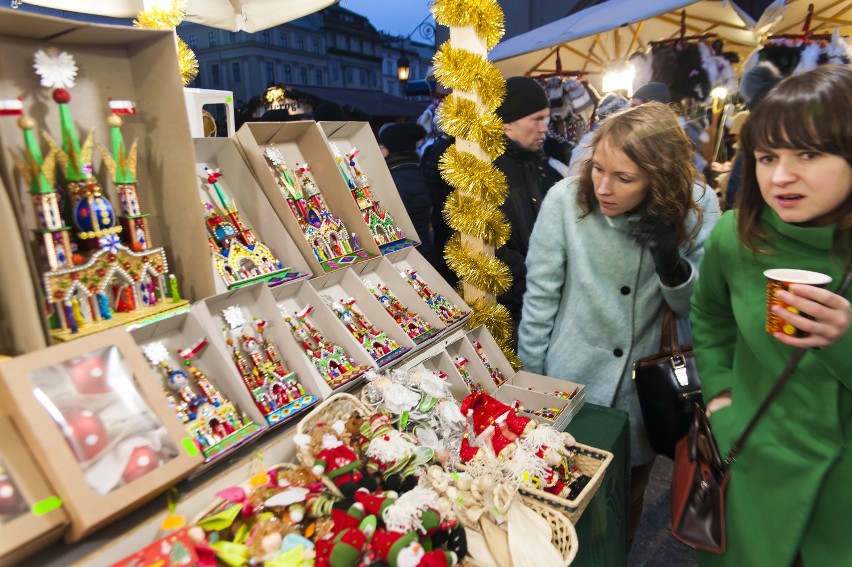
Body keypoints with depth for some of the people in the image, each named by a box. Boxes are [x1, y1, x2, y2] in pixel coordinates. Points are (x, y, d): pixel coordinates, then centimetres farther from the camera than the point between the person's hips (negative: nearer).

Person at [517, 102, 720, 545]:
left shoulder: (699, 207, -13)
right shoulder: (566, 199, -18)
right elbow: (539, 299, -11)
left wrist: (671, 262, -28)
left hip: (647, 393, 2)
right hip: (569, 387, -1)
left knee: (627, 505, 26)